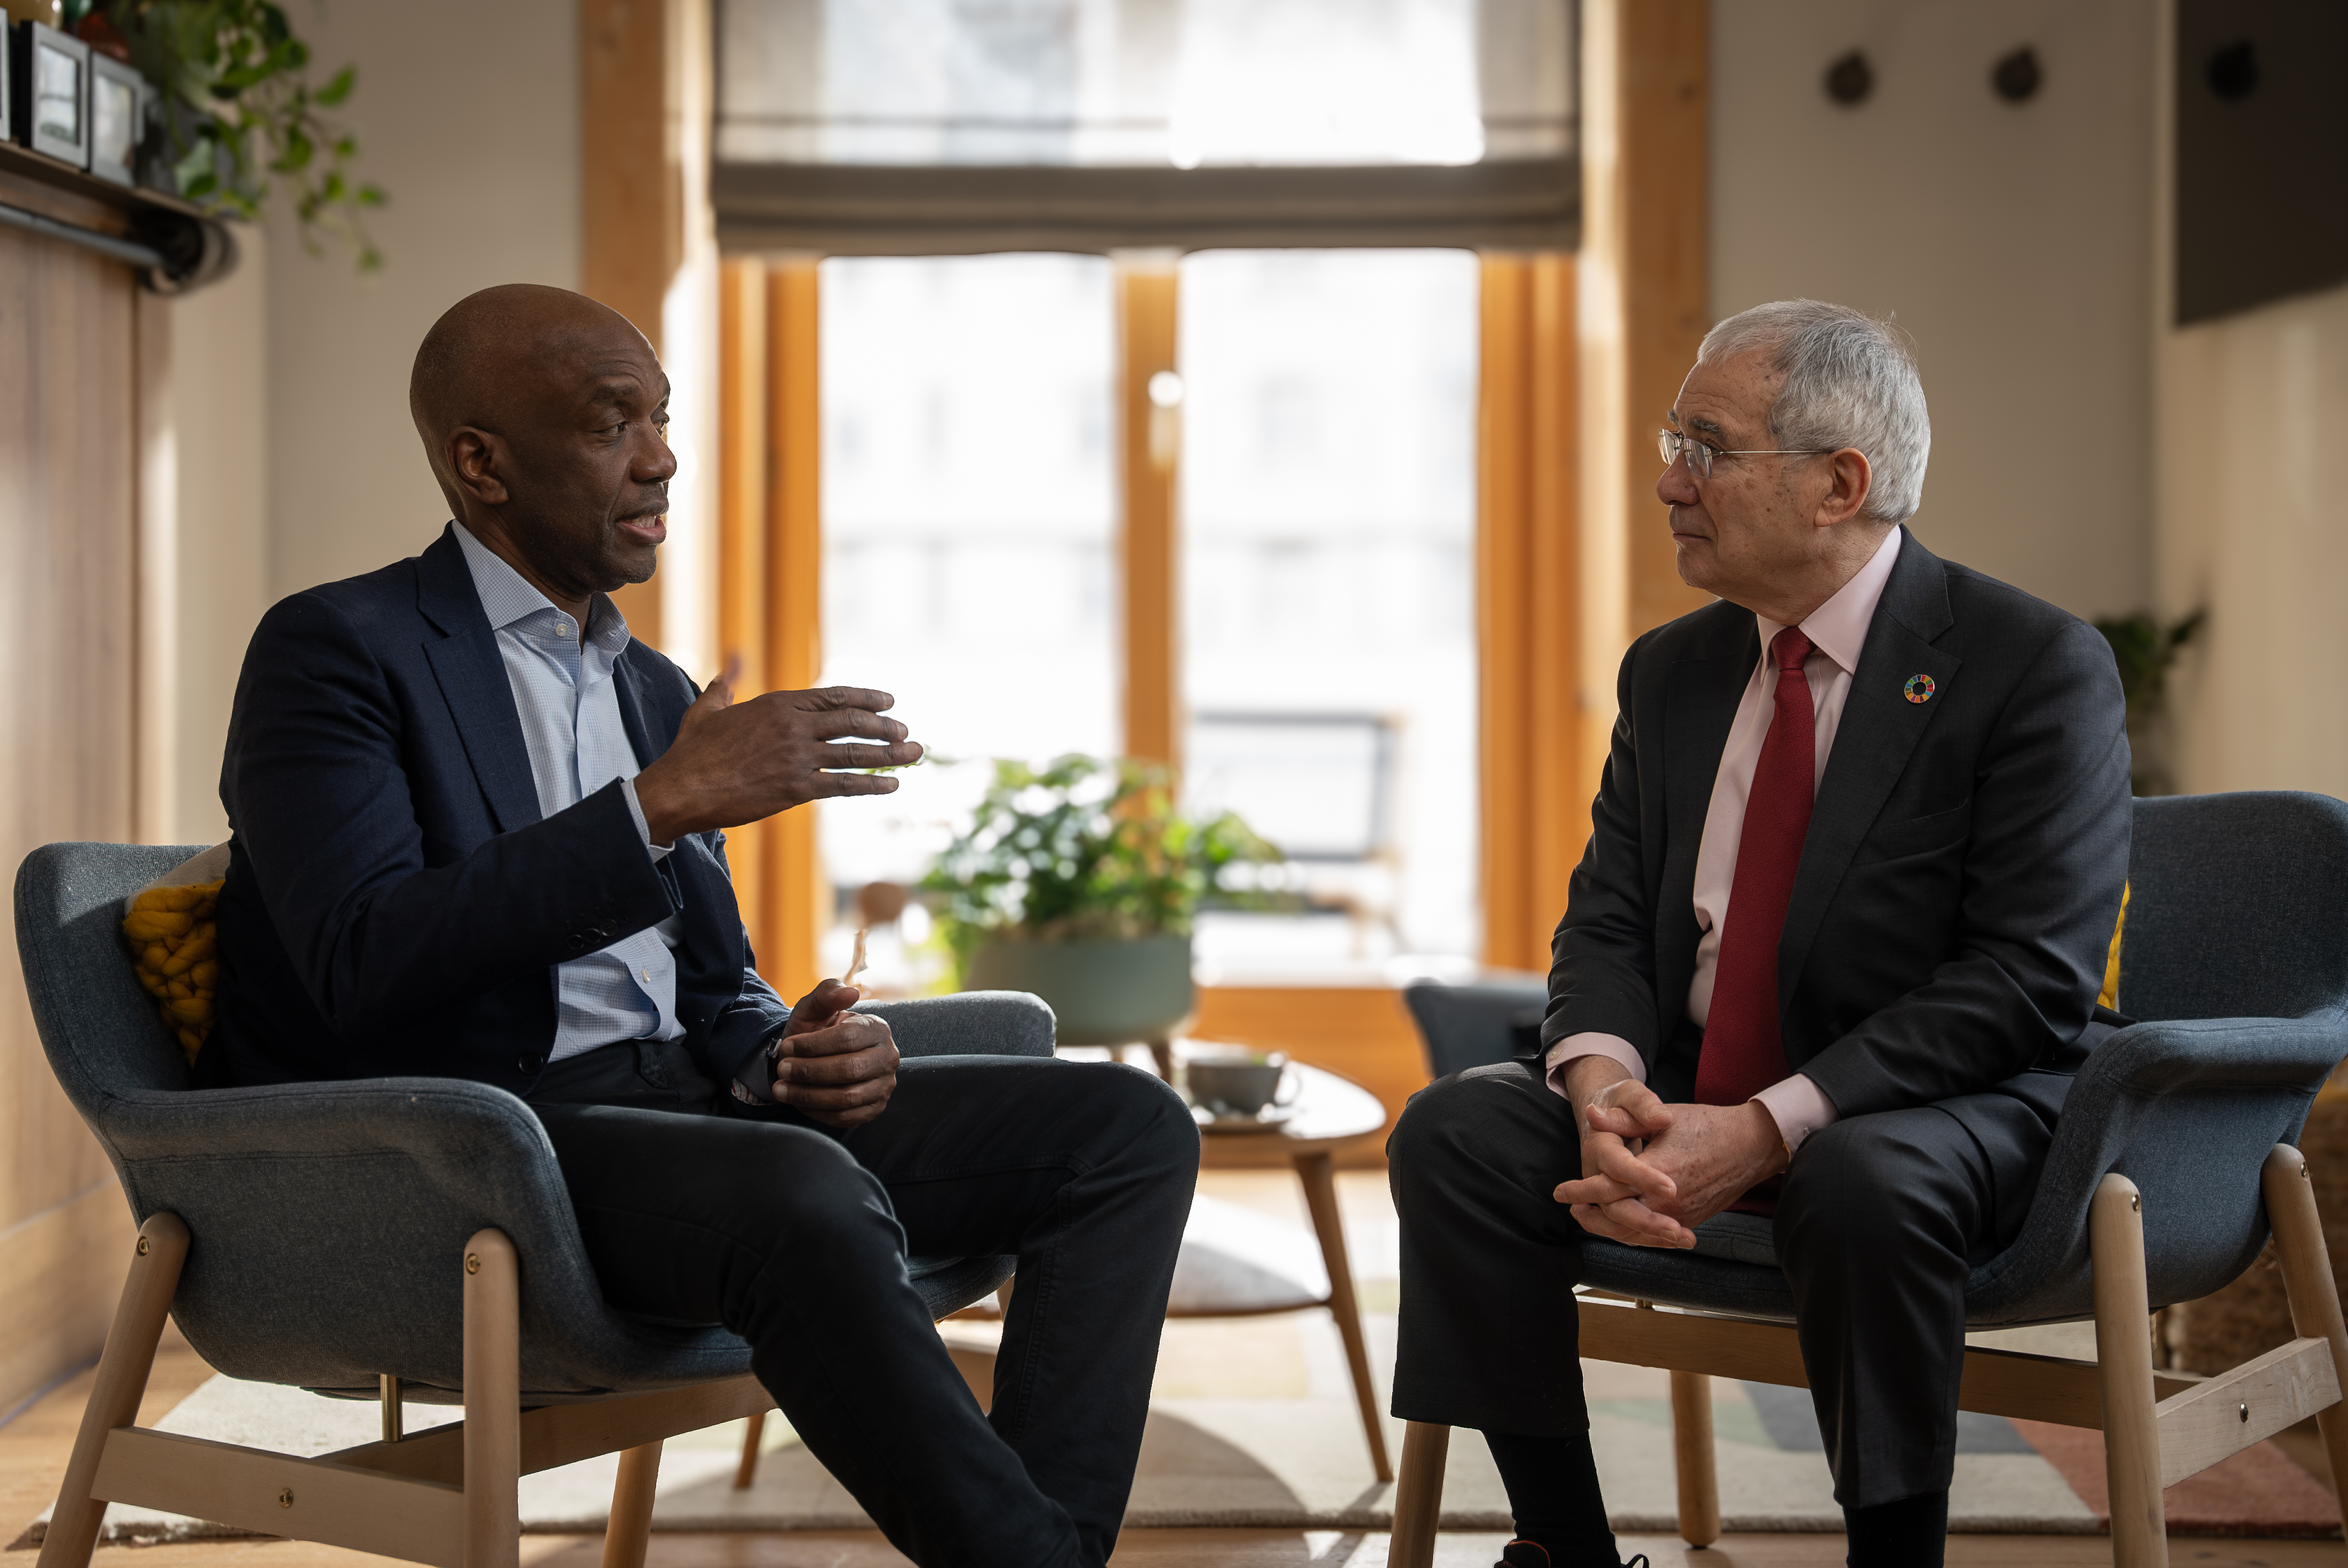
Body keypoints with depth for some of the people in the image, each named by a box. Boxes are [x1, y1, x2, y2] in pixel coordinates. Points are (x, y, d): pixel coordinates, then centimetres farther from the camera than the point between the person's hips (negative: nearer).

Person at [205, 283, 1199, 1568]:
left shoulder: (658, 692, 20)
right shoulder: (337, 649, -3)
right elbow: (364, 963, -19)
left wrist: (787, 1055, -3)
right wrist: (659, 805, -22)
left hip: (674, 1106, 8)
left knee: (1126, 1125, -6)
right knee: (807, 1197, -37)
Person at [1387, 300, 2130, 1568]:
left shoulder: (2035, 666, -10)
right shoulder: (1671, 671, 10)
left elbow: (2032, 980, -18)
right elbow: (1605, 924, 7)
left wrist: (1766, 1130, -26)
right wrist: (1604, 1084, -18)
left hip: (1941, 1118, -5)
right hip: (1688, 1110, 6)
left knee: (1862, 1183, -38)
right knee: (1455, 1128, -16)